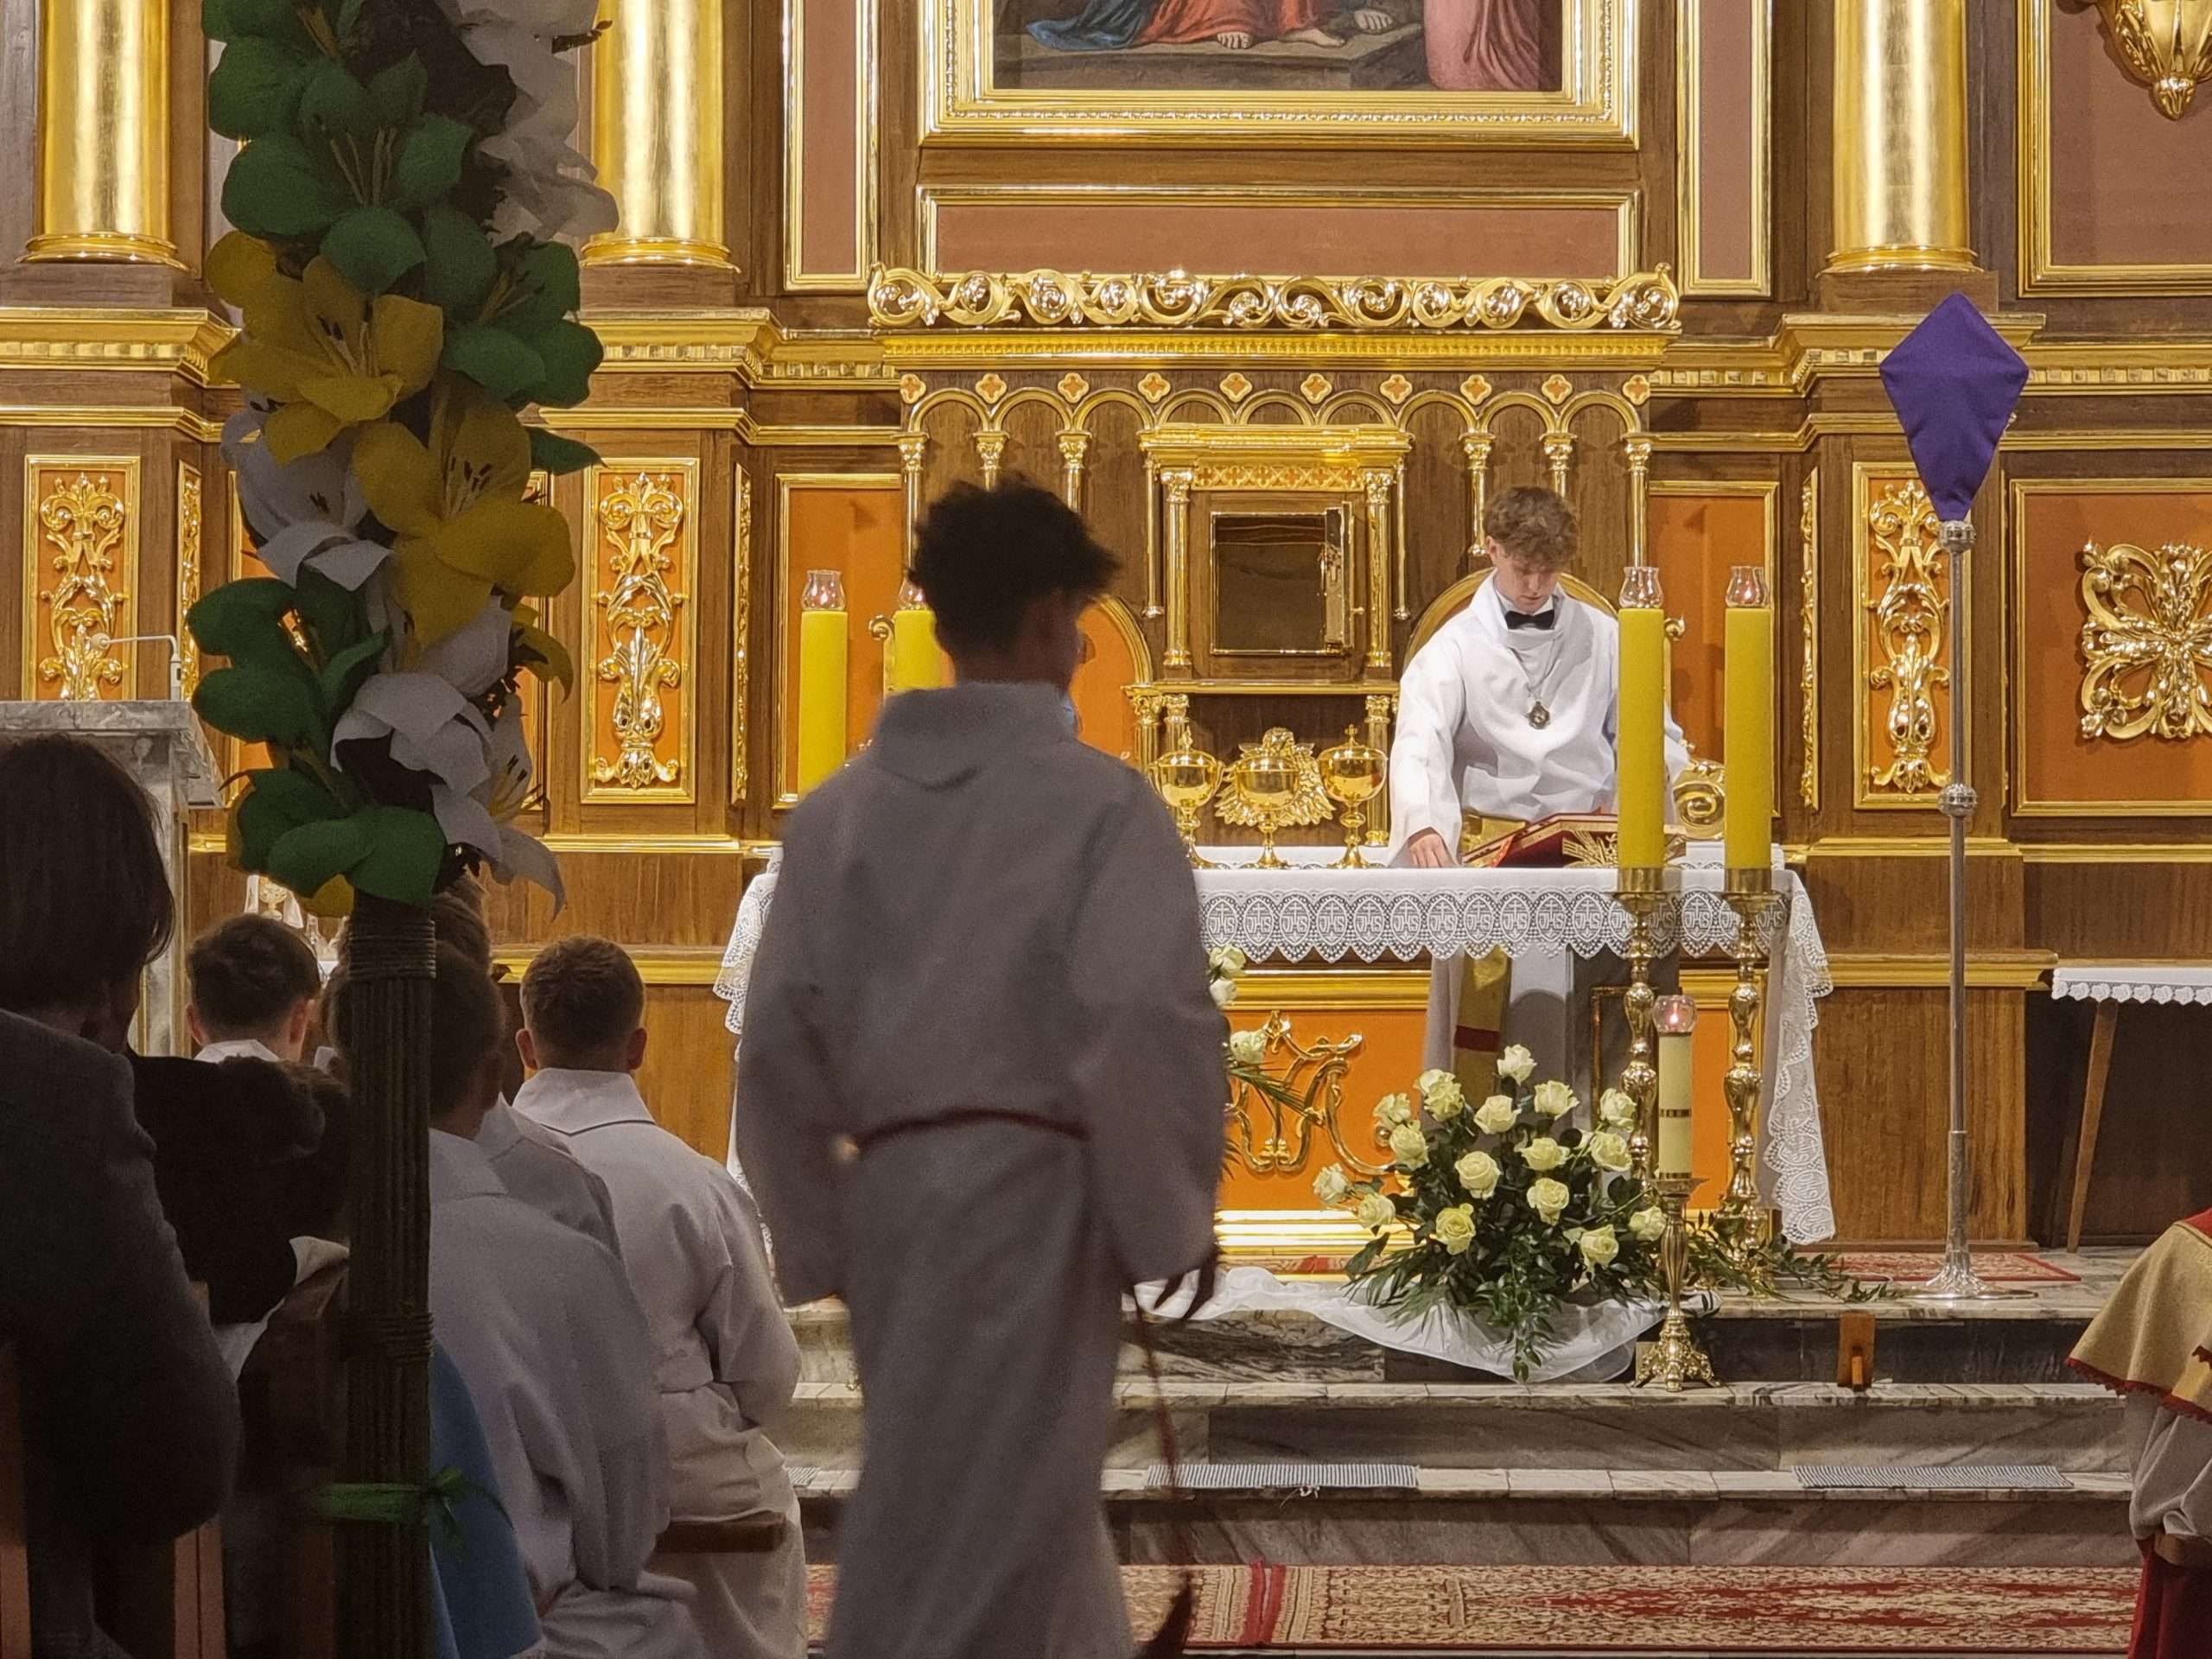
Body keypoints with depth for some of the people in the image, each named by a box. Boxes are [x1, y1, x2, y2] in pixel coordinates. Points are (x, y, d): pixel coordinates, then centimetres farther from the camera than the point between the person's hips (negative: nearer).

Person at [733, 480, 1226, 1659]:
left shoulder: (840, 808, 6)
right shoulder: (1096, 798, -7)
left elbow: (780, 1038, 5)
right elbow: (1147, 1016, -16)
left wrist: (820, 1232, 14)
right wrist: (1174, 1212, -5)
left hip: (890, 1189, 5)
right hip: (1030, 1187, -5)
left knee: (1024, 1505, 22)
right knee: (968, 1554, 0)